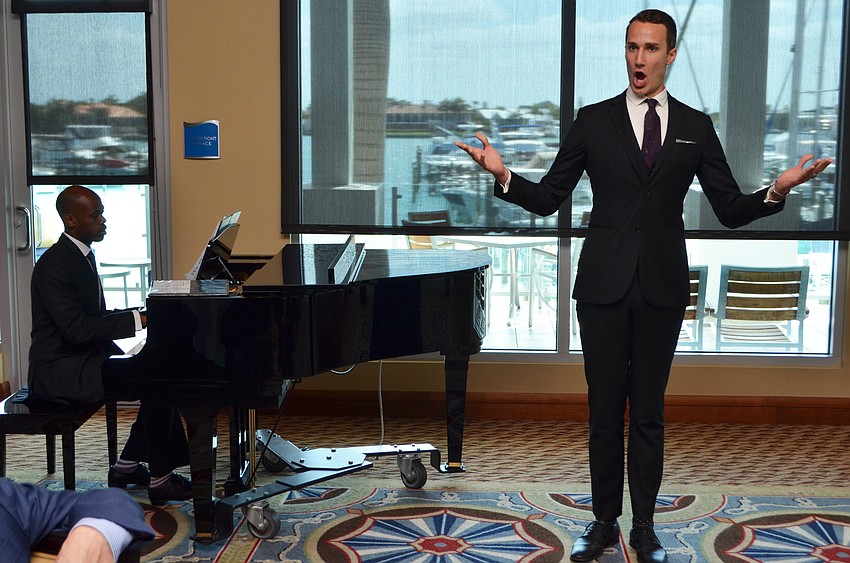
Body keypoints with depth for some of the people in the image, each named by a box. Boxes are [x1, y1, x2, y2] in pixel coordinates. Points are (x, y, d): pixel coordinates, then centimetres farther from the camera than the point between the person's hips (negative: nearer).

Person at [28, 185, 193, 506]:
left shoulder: (81, 255, 12)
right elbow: (76, 328, -26)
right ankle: (160, 480, -9)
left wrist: (143, 314, 2)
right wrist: (137, 320, -25)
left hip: (85, 355, 10)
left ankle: (127, 466, 8)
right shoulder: (55, 265, -19)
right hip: (60, 371, -10)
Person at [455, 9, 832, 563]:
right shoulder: (593, 121, 3)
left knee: (649, 413, 8)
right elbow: (549, 198, 1)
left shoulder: (696, 126, 6)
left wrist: (777, 190, -13)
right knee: (605, 410, 6)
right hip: (604, 287, -1)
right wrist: (504, 175, -16)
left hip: (663, 289, 1)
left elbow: (731, 210, 5)